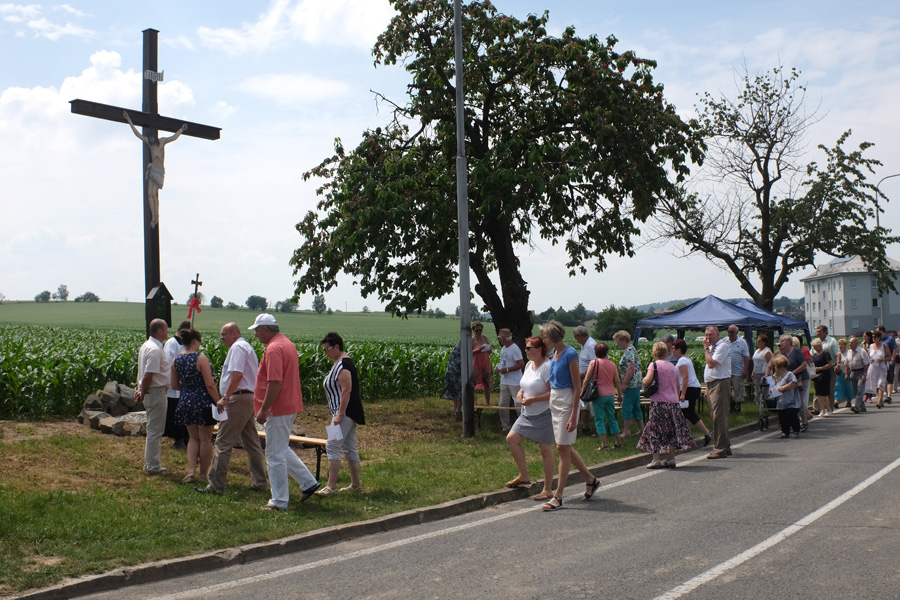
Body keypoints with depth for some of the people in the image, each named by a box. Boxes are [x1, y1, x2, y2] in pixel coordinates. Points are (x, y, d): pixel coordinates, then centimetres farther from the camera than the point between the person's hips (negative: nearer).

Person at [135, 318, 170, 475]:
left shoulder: (146, 346, 13)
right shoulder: (155, 350, -20)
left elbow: (144, 373, 13)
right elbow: (148, 375, -23)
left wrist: (141, 390, 10)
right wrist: (143, 393, -14)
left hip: (149, 393, 11)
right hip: (156, 393, -11)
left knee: (153, 430, 18)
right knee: (155, 431, -2)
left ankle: (150, 463, 26)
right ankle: (153, 467, 4)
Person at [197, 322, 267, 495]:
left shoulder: (237, 347, -9)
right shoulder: (247, 347, 23)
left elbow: (237, 374, -21)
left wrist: (225, 397, -22)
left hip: (238, 399, -10)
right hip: (249, 398, 10)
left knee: (223, 443, -7)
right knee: (252, 443, 11)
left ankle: (215, 485, -5)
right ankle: (259, 482, 14)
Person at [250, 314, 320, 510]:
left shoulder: (273, 349, -18)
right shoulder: (287, 344, 14)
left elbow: (275, 383, -26)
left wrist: (263, 410, -21)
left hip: (278, 410, -10)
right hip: (290, 406, 10)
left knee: (275, 455, -2)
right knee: (282, 450, 21)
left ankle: (279, 502, 5)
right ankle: (308, 482, 22)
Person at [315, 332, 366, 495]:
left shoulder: (343, 364, -16)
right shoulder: (339, 362, 16)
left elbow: (346, 391, -22)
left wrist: (340, 414, -25)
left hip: (345, 412, -11)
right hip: (348, 413, 11)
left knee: (332, 446, -13)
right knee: (349, 449, 13)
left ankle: (331, 486, -13)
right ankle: (355, 484, 19)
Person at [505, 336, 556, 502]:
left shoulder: (547, 367, -17)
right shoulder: (529, 364, 11)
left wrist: (533, 399, -23)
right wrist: (520, 393, 3)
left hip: (544, 414, -9)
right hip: (527, 414, 9)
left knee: (546, 450, -1)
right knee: (511, 438, 3)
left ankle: (548, 490, 8)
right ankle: (524, 476, 17)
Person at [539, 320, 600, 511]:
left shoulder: (570, 354, -16)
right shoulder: (554, 353, 9)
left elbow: (577, 386, -16)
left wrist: (573, 416, -19)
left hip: (566, 402, -9)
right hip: (554, 402, 9)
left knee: (563, 449, -3)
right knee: (565, 447, 14)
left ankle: (558, 497, 2)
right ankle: (591, 480, 31)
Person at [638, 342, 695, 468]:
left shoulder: (654, 365, -5)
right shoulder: (673, 367, 12)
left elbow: (647, 382, -17)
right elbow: (677, 388, 16)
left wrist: (644, 379, 4)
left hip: (659, 402, -6)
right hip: (673, 402, 6)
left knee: (655, 431, -1)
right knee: (671, 432, 11)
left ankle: (656, 460, -4)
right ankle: (671, 459, 12)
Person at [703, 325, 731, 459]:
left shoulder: (722, 346, -11)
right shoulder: (712, 347, 19)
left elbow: (711, 363, -21)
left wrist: (706, 348, -12)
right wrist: (707, 388, 19)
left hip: (720, 384, -10)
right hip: (712, 385, 10)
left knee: (719, 417, -10)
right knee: (716, 417, 12)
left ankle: (720, 449, -9)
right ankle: (725, 447, 19)